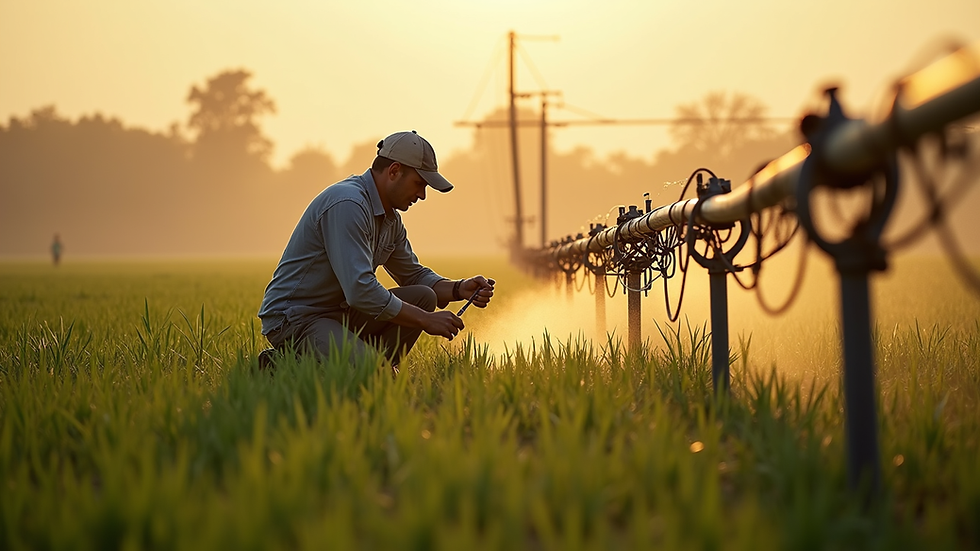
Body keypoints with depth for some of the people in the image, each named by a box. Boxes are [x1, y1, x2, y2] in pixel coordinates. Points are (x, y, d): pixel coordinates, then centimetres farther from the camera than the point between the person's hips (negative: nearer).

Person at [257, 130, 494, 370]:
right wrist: (426, 320, -21)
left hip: (341, 312, 10)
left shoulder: (390, 218, 10)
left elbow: (414, 275, 22)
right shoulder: (347, 204, -22)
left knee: (423, 296, 0)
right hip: (292, 319, -10)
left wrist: (459, 289, 1)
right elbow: (360, 290, -29)